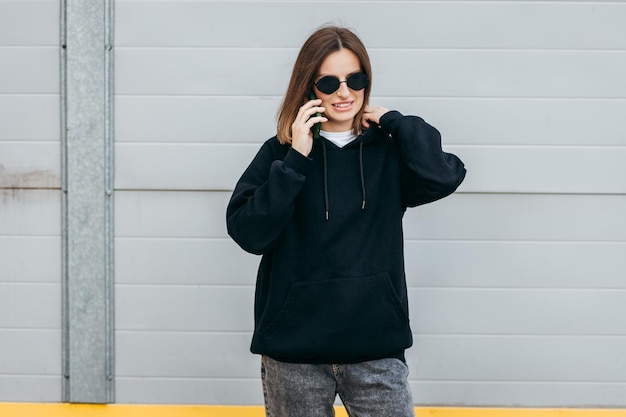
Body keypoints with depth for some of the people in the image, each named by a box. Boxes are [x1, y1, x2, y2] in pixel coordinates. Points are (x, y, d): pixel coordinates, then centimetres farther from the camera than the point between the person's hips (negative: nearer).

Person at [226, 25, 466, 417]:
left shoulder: (389, 151, 6)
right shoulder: (280, 153, 3)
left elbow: (444, 178, -13)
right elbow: (248, 233, -9)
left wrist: (396, 121, -5)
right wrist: (295, 160, -13)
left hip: (376, 347, 1)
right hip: (295, 349, 0)